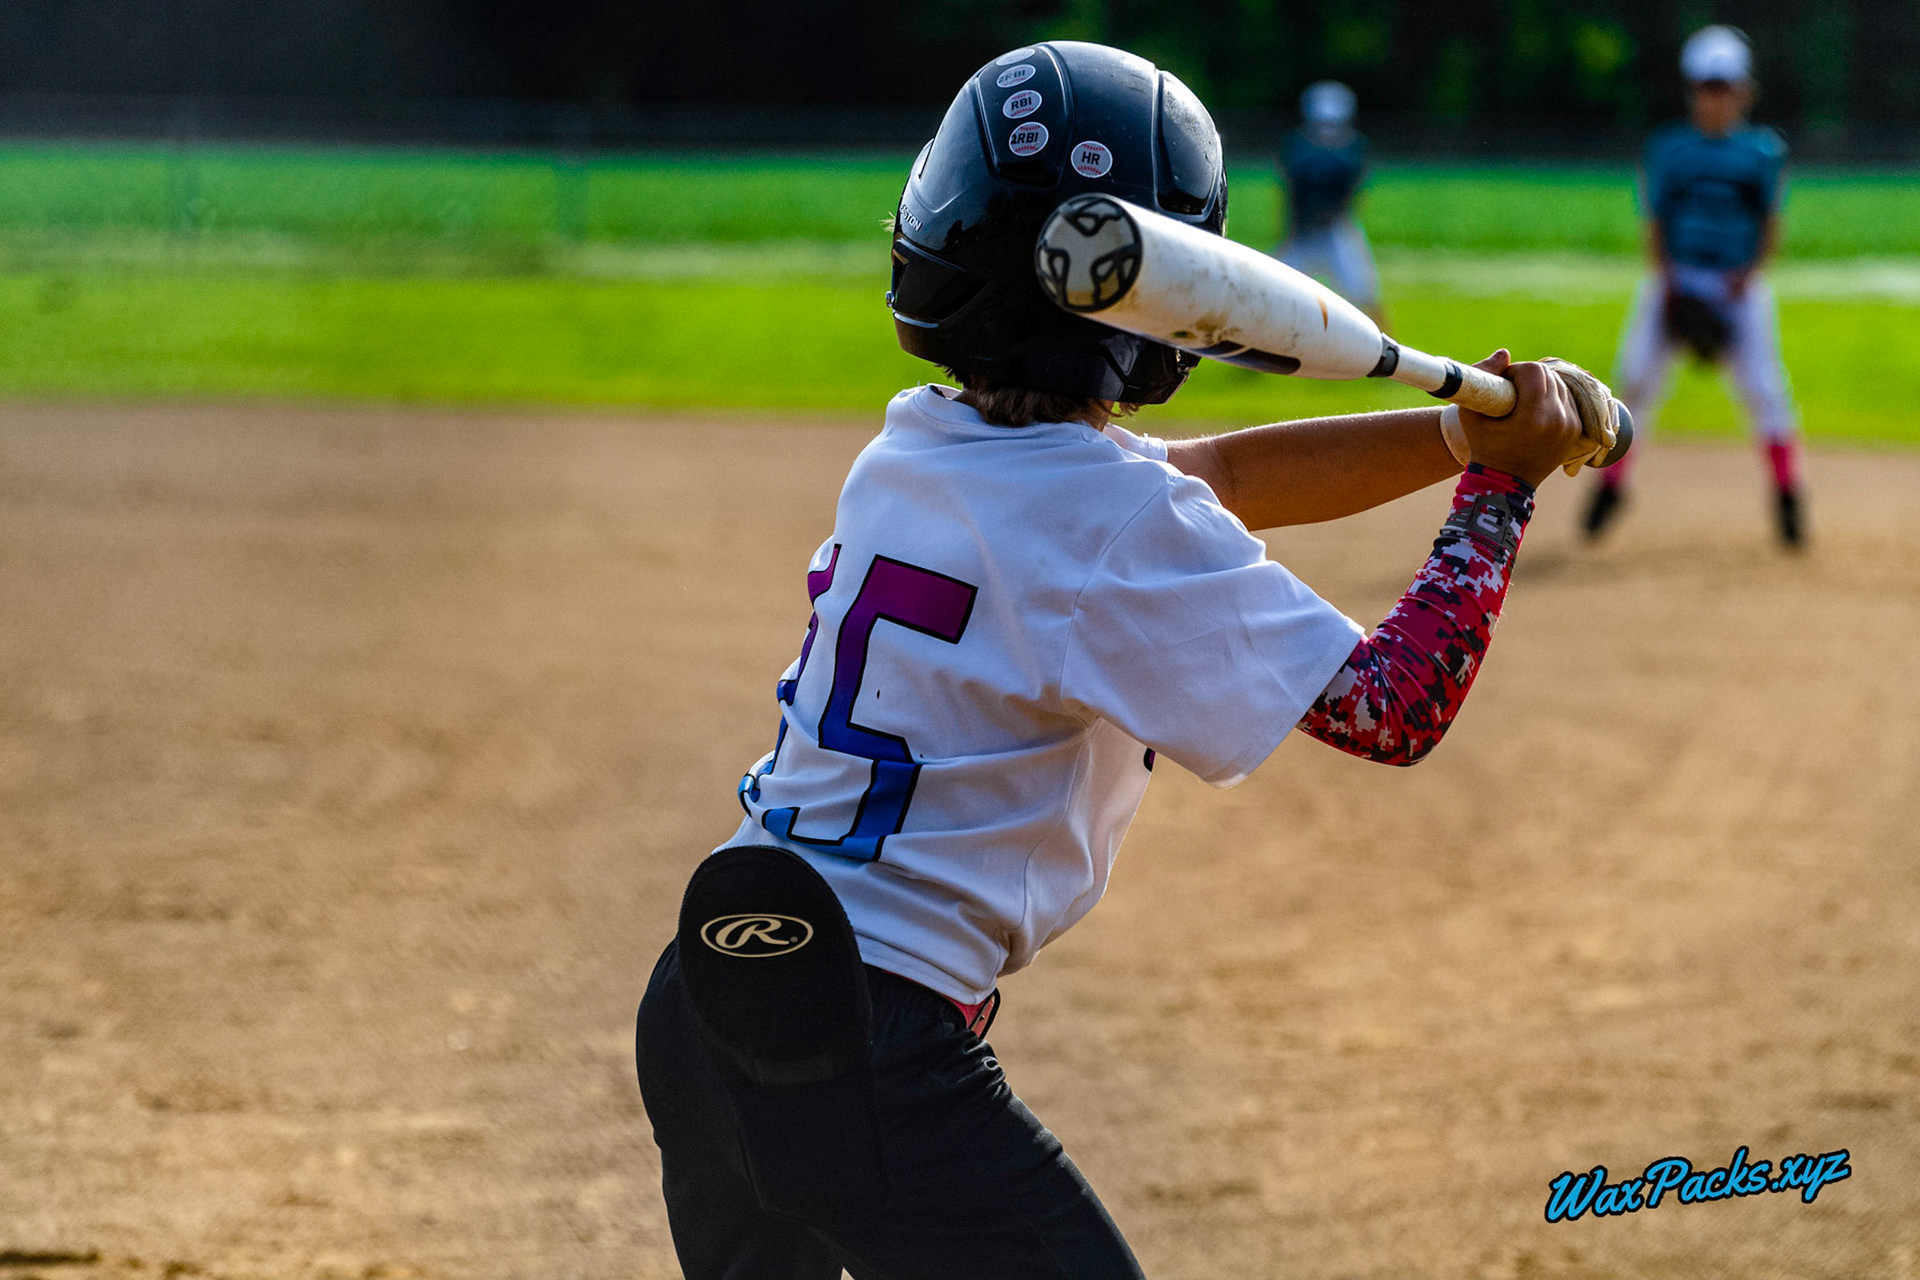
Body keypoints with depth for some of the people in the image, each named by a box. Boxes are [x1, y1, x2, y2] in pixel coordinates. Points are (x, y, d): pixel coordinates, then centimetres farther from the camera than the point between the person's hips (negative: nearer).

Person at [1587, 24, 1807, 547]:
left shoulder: (1764, 151, 3)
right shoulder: (1666, 148, 4)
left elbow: (1771, 228, 2)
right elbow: (1655, 226, 4)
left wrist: (1749, 274, -14)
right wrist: (1670, 282, -11)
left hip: (1741, 285, -1)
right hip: (1675, 280, 1)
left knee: (1763, 387, -11)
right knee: (1638, 378, -10)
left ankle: (1788, 492, 3)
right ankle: (1612, 482, 5)